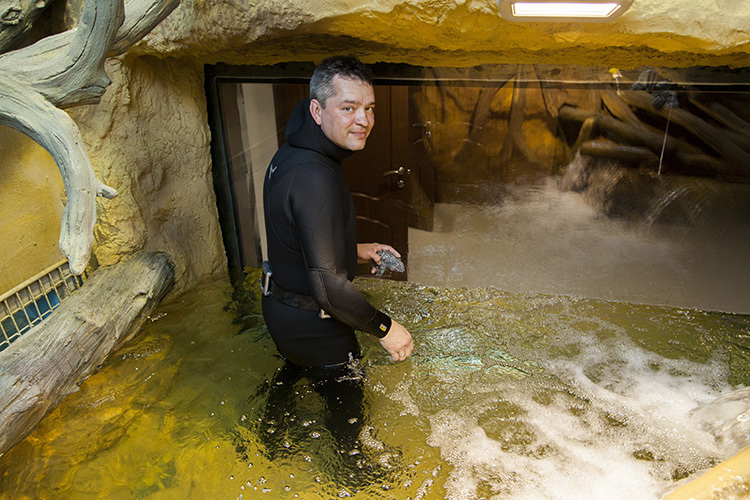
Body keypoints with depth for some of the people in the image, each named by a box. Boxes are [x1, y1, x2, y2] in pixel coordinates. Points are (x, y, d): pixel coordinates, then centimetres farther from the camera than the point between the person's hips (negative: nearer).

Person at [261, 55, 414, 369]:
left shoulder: (290, 155, 1)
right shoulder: (314, 177, -32)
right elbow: (329, 286, -33)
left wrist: (354, 251, 9)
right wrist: (384, 328, -20)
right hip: (312, 328, -9)